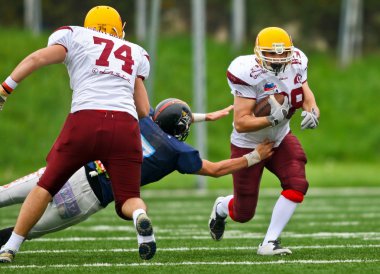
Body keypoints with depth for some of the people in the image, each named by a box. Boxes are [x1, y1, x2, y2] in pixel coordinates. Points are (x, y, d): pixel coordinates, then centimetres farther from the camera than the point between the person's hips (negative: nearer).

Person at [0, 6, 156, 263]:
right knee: (129, 199, 11)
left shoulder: (76, 37, 18)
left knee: (46, 186, 16)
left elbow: (36, 59, 2)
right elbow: (144, 111, 24)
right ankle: (140, 216, -24)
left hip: (86, 119, -1)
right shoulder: (135, 53, 27)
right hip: (126, 125, 2)